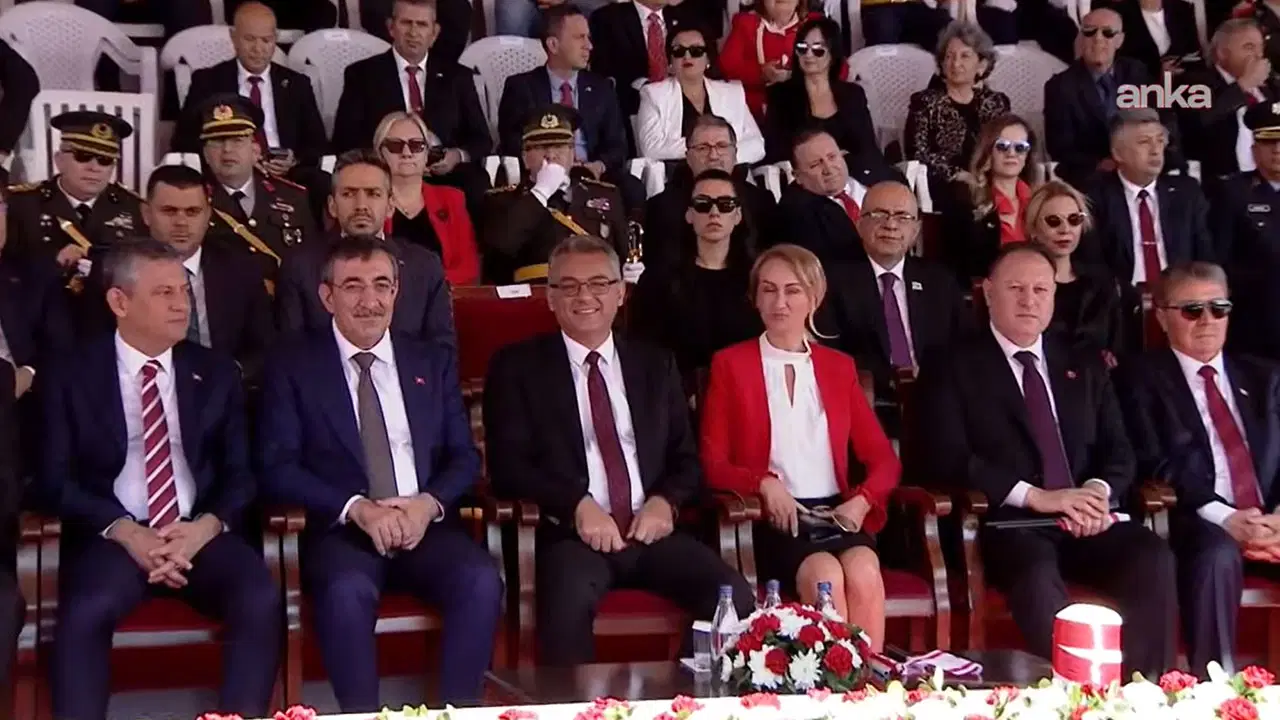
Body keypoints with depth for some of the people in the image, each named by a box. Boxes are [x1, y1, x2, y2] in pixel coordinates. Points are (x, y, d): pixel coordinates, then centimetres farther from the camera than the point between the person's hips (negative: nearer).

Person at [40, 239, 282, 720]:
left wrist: (207, 526, -12)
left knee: (262, 601, -28)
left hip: (202, 535, 2)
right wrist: (126, 533, -16)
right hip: (113, 537, -2)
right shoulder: (71, 376, 7)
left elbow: (241, 472, 9)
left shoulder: (217, 374, 14)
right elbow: (57, 477, 0)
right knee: (85, 613, -34)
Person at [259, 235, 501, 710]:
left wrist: (430, 502, -10)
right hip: (341, 531, -2)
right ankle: (362, 715, -20)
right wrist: (356, 508, -16)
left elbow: (465, 456, 12)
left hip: (426, 526, 3)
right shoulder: (293, 366, 6)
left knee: (481, 580, -28)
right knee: (347, 590, -36)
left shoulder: (434, 362, 16)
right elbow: (278, 468, -2)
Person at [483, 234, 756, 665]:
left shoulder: (656, 365, 20)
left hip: (653, 530, 3)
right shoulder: (518, 367, 10)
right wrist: (578, 504, -15)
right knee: (569, 603, -36)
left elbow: (687, 457, 18)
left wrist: (666, 501, -5)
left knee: (735, 598, -23)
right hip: (572, 535, -3)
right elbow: (508, 466, 0)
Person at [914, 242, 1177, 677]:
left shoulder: (1084, 367, 22)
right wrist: (1035, 497, -15)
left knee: (1154, 558, -26)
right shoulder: (954, 368, 6)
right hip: (1011, 524, -4)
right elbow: (949, 458, -6)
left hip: (1087, 522, 4)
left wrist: (1099, 492, -8)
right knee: (1038, 577, -37)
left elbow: (1118, 449, 16)